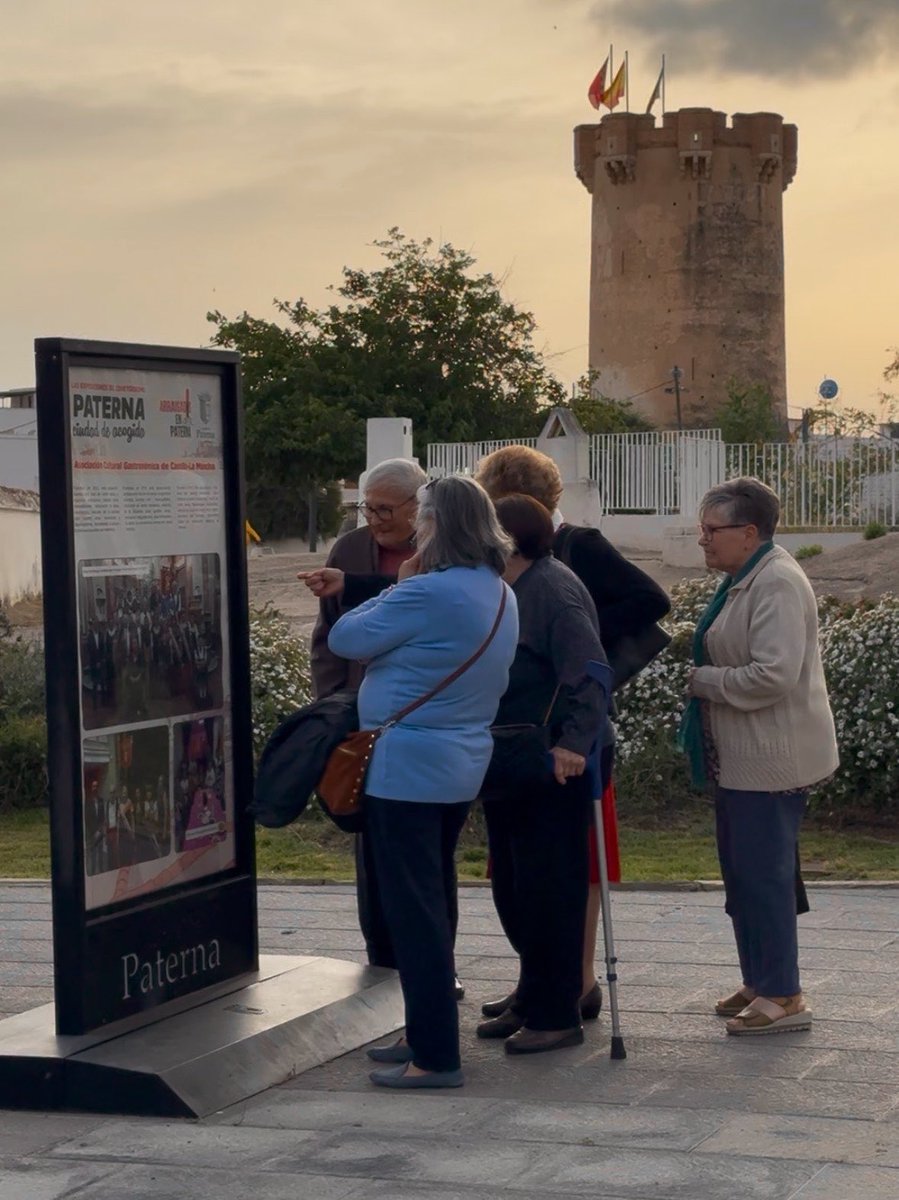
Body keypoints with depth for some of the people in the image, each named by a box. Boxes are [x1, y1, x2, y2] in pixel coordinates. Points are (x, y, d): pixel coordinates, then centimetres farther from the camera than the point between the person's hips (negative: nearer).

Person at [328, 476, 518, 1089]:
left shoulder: (427, 594, -21)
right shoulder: (500, 594, 8)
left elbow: (345, 639, -12)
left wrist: (396, 588, 0)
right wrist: (407, 591, 6)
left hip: (407, 771, -9)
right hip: (462, 768, 9)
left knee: (415, 912, -4)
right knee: (436, 905, 18)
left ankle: (436, 1057, -2)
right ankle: (427, 1036, 28)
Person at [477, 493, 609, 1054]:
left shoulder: (553, 588, -15)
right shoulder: (513, 589, 15)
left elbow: (586, 671, -25)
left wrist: (573, 741, -32)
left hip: (551, 771, -10)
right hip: (511, 770, 10)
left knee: (548, 890, -3)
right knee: (512, 888, 16)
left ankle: (557, 1016, 5)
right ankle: (532, 1002, 27)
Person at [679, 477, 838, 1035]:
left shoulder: (777, 584, -18)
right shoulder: (744, 580, 13)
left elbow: (774, 674, -27)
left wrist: (703, 680, -16)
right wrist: (703, 678, 9)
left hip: (772, 759, -10)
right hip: (743, 758, 10)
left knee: (763, 874, -6)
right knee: (743, 872, 16)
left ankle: (784, 997, 2)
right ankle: (759, 982, 27)